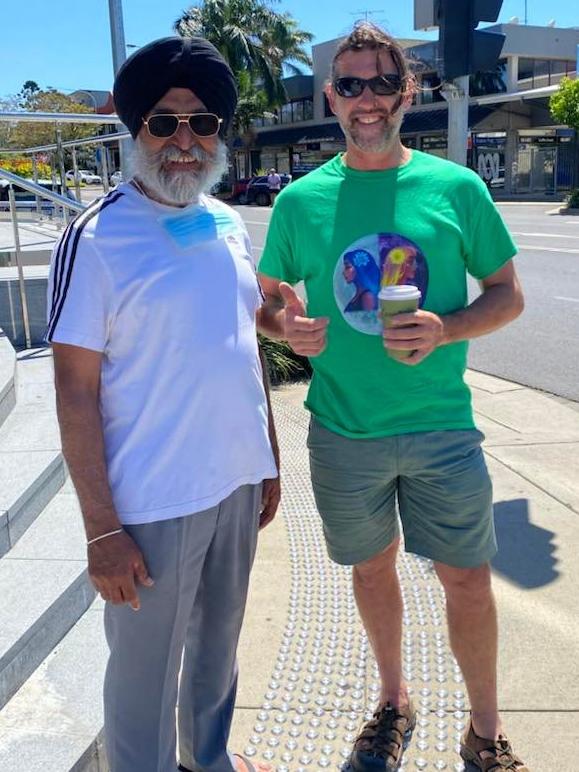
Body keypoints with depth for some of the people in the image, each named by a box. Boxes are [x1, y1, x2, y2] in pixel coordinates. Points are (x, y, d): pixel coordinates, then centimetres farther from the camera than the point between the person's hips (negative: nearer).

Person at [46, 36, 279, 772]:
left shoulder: (229, 225, 5)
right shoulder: (96, 239, -14)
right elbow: (76, 391, -14)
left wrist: (270, 460, 13)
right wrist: (102, 530, -15)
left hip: (238, 482, 7)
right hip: (154, 503, -6)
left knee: (219, 643, 25)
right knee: (145, 671, 11)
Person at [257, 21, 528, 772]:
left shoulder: (456, 186, -3)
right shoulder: (301, 200, 0)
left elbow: (508, 294, 2)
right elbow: (268, 298, 9)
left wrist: (447, 328, -18)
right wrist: (286, 326, -14)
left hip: (442, 427, -1)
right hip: (344, 432, 2)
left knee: (468, 578, 7)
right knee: (372, 566, 18)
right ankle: (394, 701, 43)